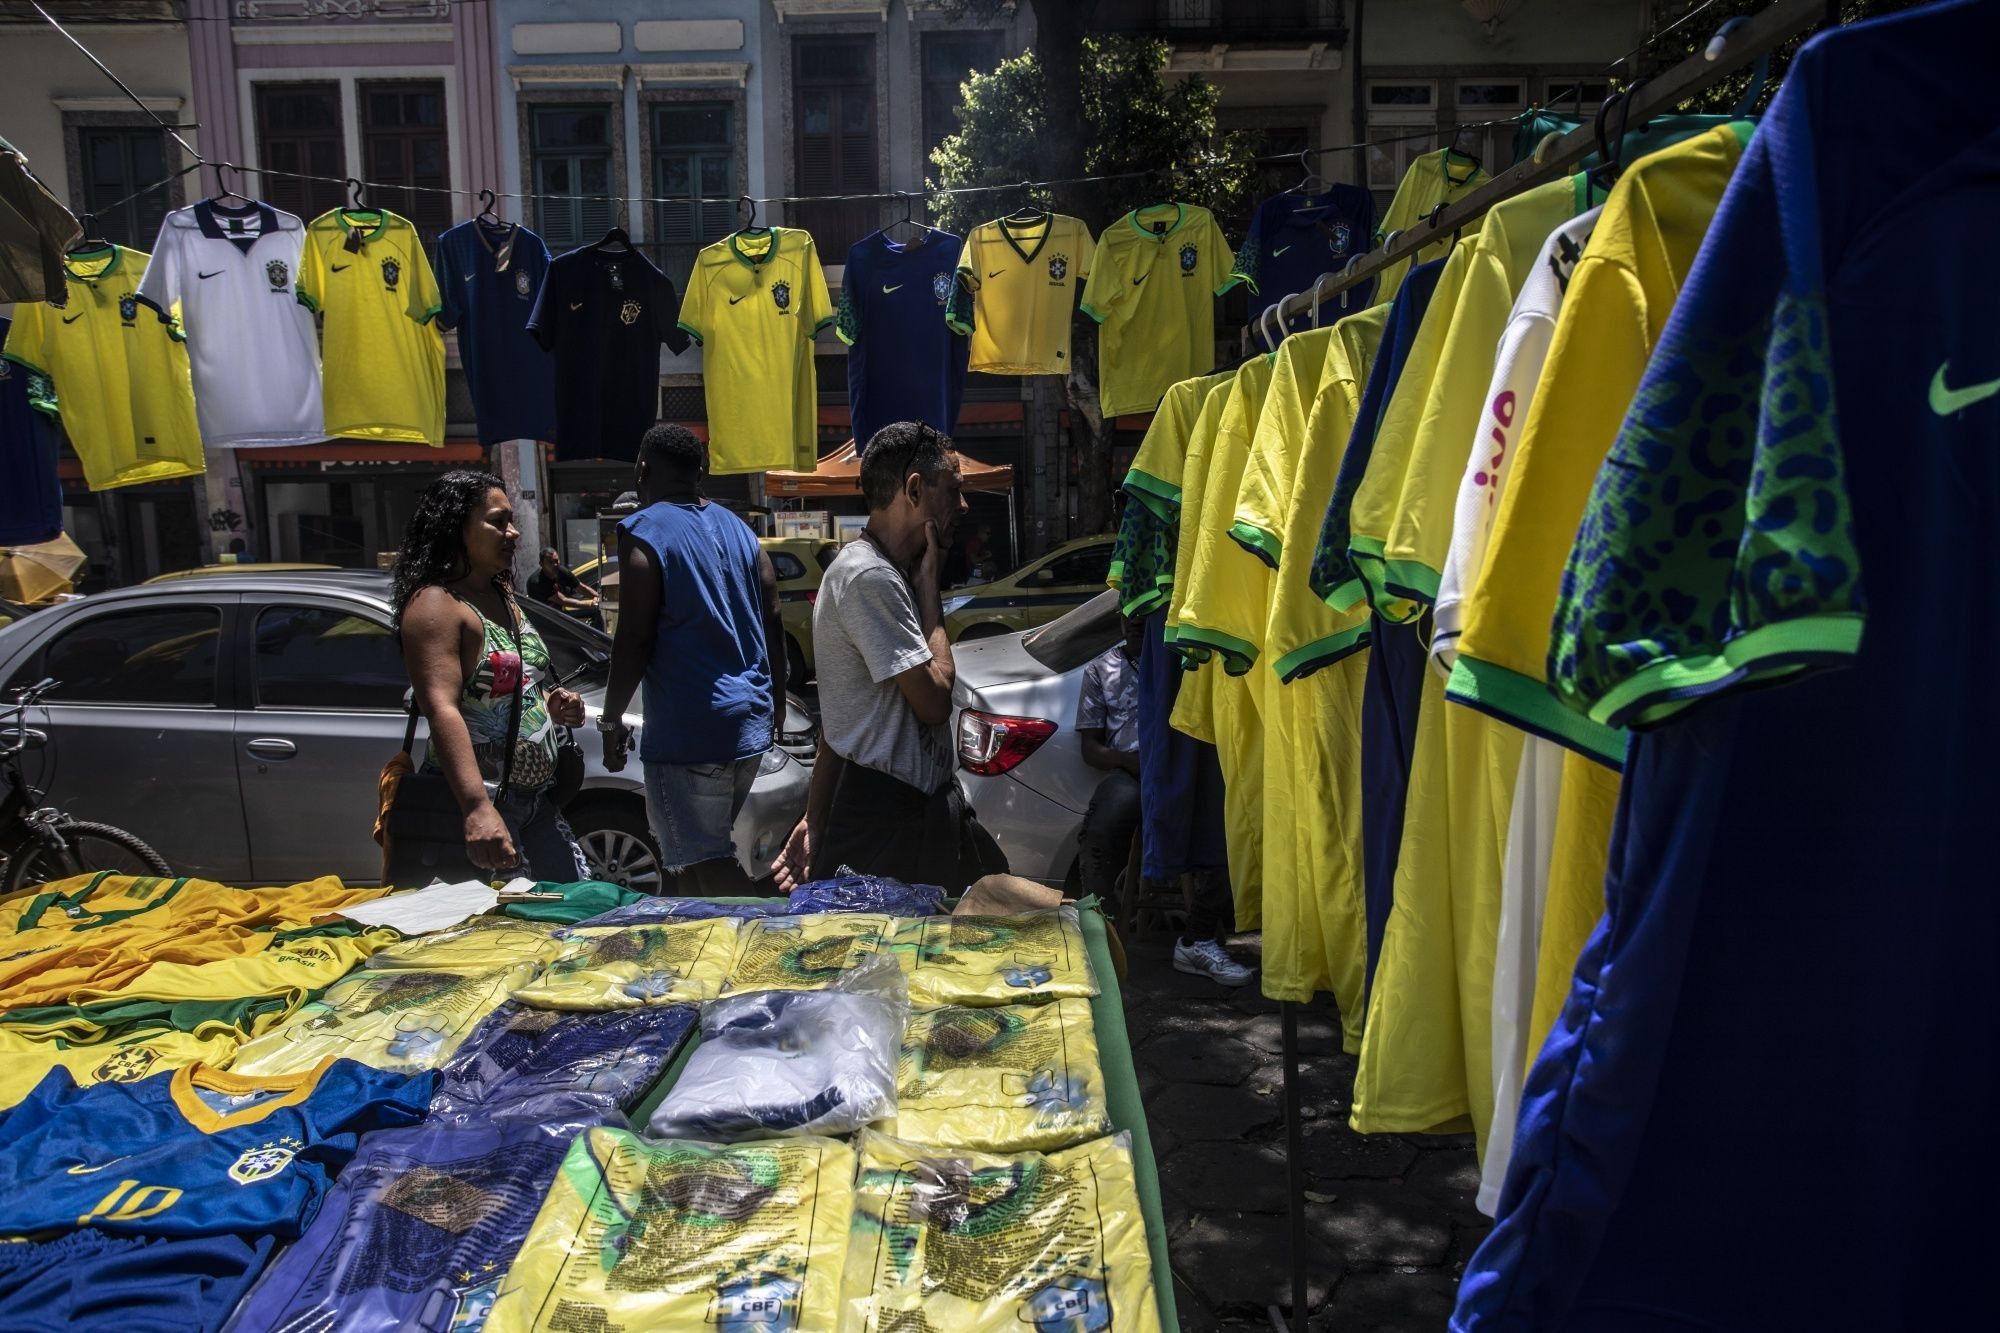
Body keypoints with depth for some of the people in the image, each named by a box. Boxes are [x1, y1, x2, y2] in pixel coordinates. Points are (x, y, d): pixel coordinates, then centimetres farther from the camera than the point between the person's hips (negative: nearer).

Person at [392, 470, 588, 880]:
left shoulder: (503, 597, 13)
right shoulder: (435, 604, -15)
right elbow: (442, 710, -28)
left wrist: (551, 705, 4)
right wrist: (478, 809, -38)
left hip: (535, 797, 9)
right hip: (480, 804, -9)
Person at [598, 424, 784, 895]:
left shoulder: (645, 532, -8)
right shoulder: (738, 529, 13)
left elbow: (634, 640, -14)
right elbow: (773, 622, 14)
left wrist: (611, 719, -4)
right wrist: (777, 703, 23)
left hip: (688, 733, -8)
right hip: (750, 725, 8)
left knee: (707, 867, -4)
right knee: (705, 857, 19)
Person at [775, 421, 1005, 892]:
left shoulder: (885, 574, 15)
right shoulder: (870, 577, -17)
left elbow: (844, 718, 14)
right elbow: (934, 700, -20)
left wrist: (816, 819, 14)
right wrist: (928, 585, -9)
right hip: (890, 821, -10)